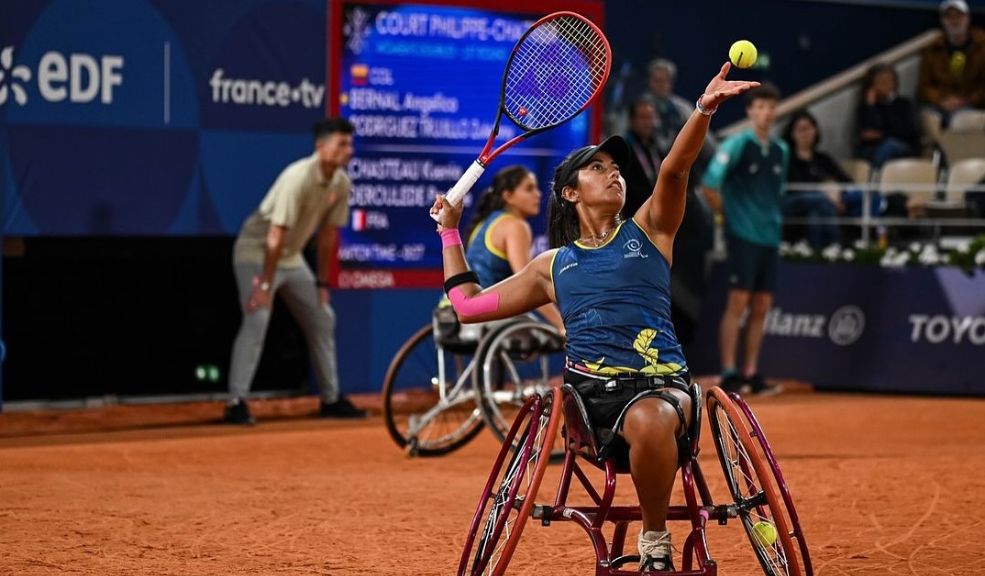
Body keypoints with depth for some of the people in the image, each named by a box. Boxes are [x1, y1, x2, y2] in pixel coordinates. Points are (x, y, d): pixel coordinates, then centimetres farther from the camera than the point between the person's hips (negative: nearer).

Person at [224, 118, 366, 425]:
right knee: (257, 319, -22)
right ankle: (237, 402, -22)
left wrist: (322, 282, 6)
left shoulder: (341, 183, -5)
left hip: (292, 257, 8)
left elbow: (328, 234, 4)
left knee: (322, 319, 11)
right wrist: (266, 284, -27)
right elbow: (276, 234, -28)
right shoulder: (299, 177, -28)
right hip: (256, 253, -8)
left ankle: (331, 399, 21)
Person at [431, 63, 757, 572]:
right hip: (587, 386, 2)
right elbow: (469, 304, 28)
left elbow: (674, 169, -2)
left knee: (650, 420, -38)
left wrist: (704, 109, -19)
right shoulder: (553, 266, 23)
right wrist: (450, 232, 30)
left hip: (660, 383, -2)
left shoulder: (648, 232, 17)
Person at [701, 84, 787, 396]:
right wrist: (727, 213, -5)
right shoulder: (737, 144, -8)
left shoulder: (781, 150, 13)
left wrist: (773, 217, 15)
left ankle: (751, 374, 12)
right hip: (743, 237, -6)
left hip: (770, 238, 6)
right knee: (738, 304, -8)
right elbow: (710, 184, -13)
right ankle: (729, 373, -6)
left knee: (761, 309, 7)